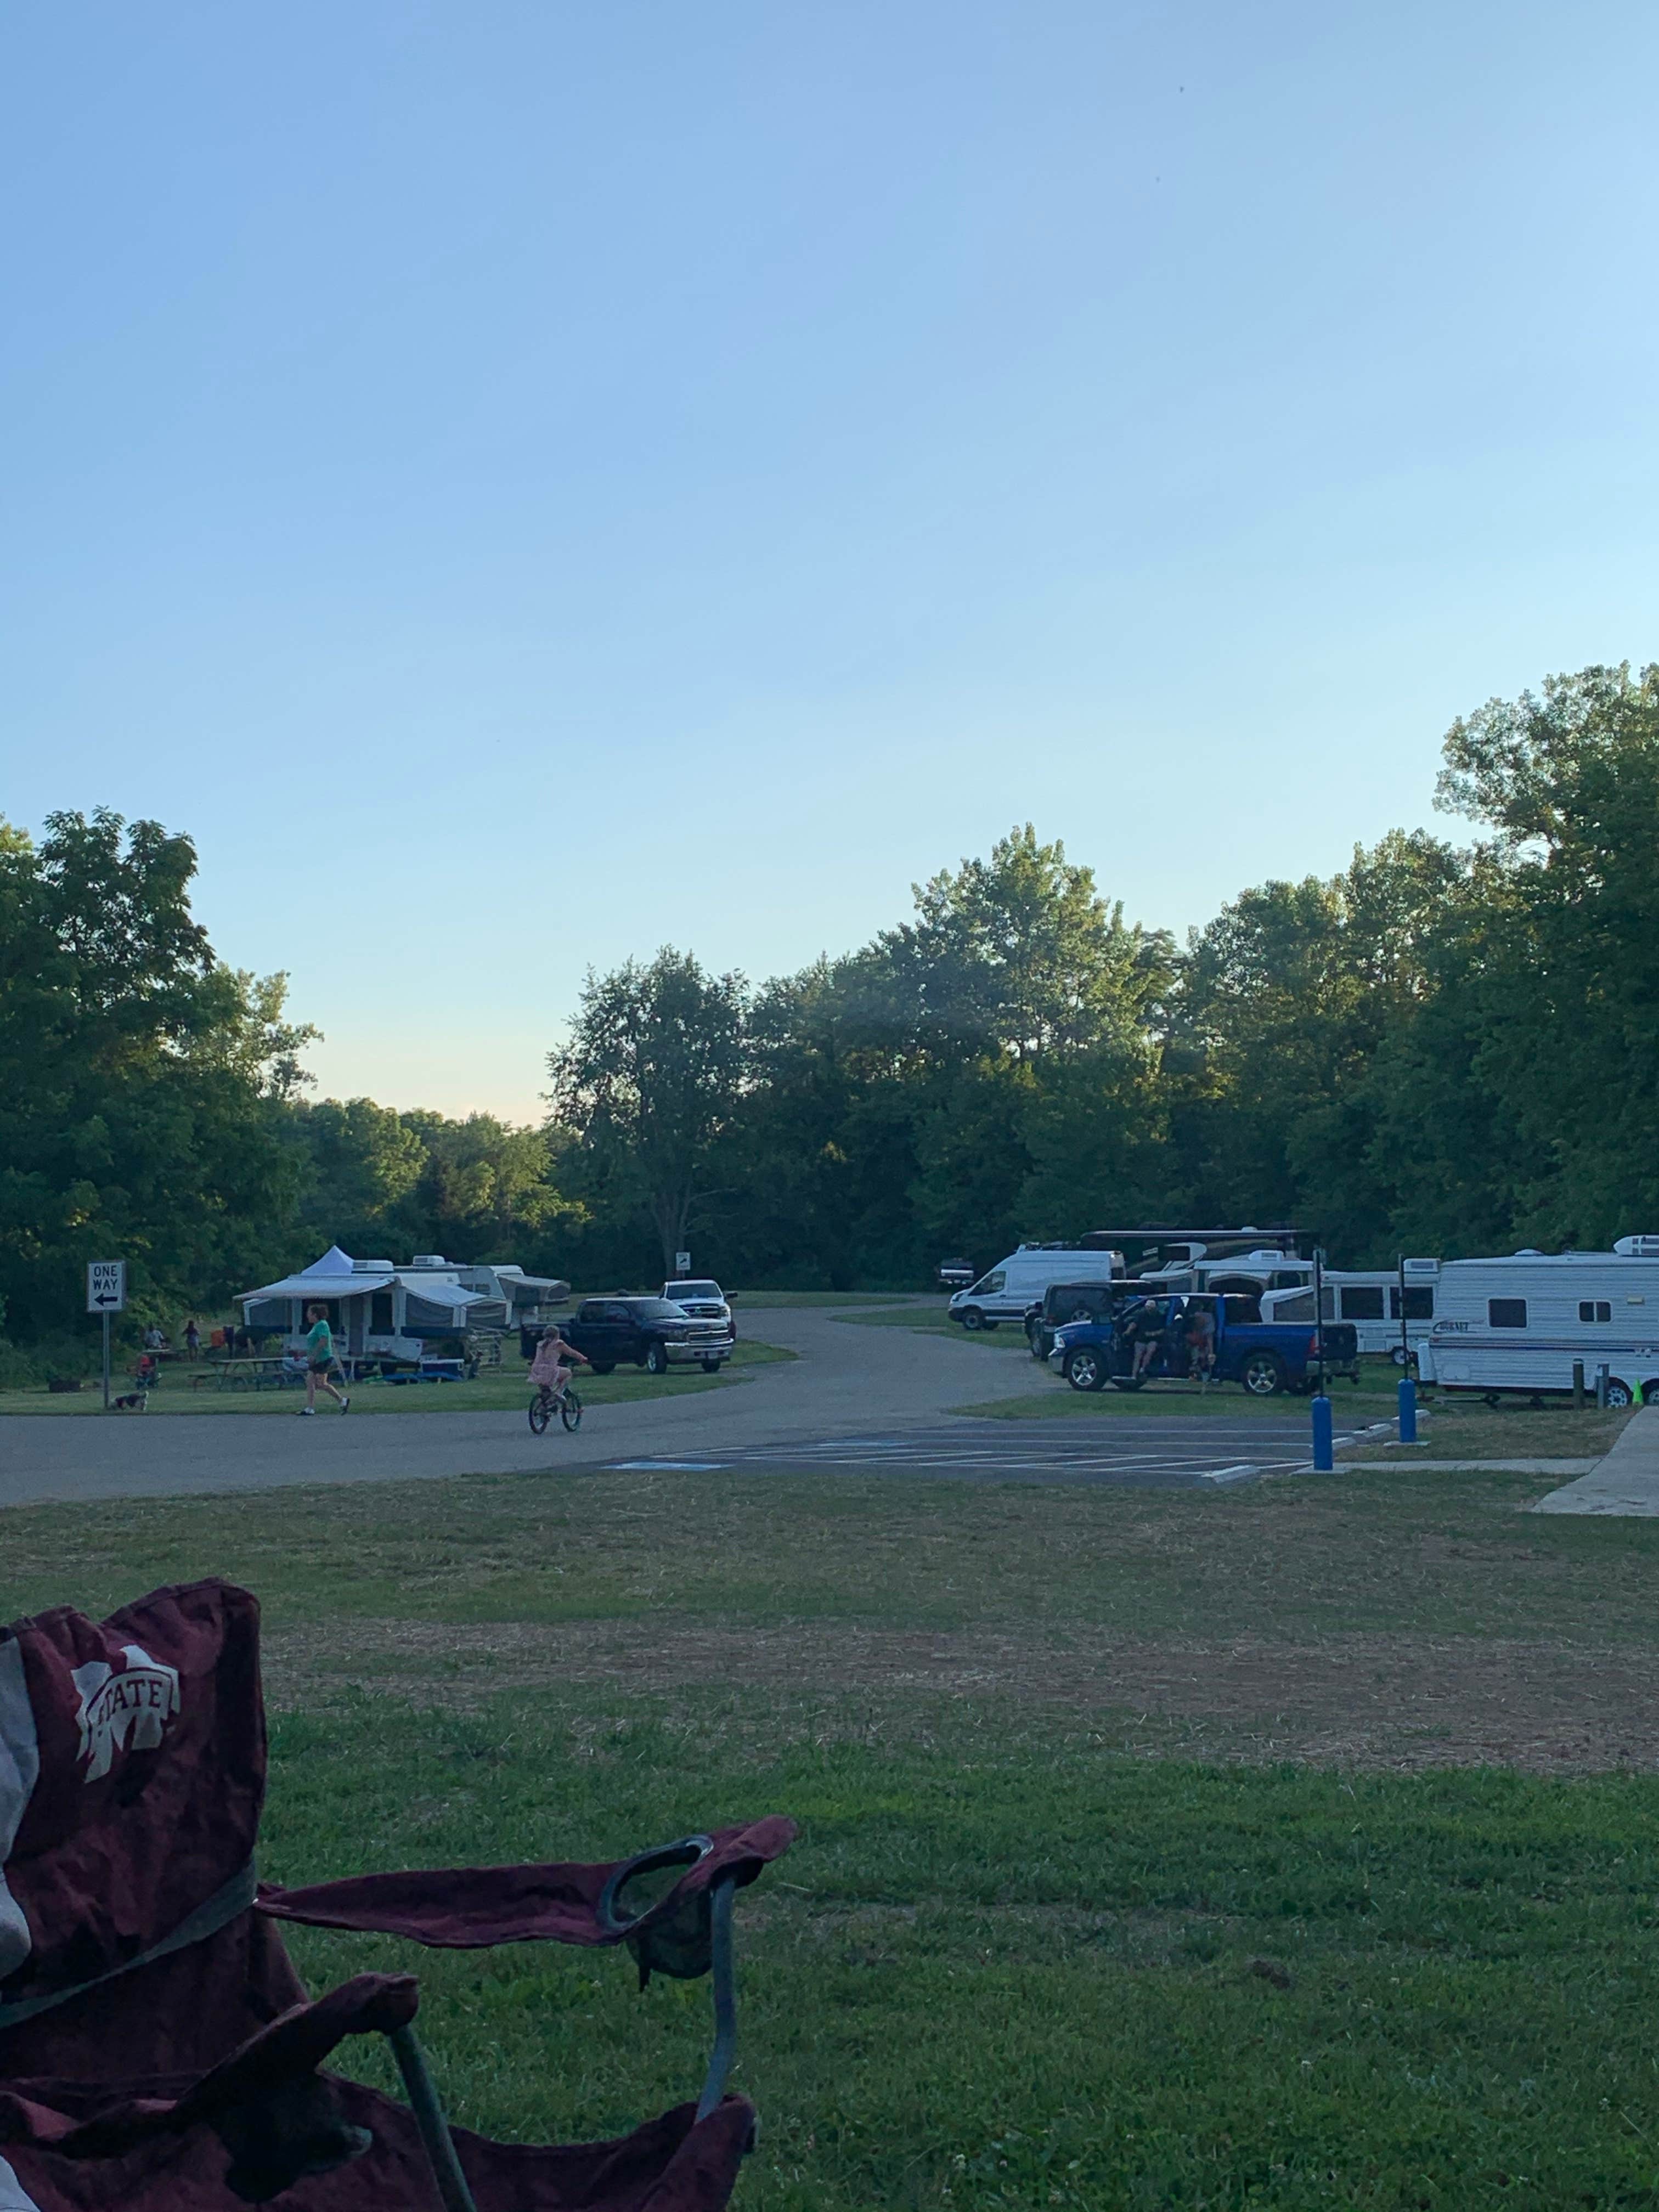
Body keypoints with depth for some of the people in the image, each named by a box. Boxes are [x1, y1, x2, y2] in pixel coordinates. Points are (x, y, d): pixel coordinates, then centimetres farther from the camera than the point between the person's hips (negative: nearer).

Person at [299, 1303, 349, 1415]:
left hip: (322, 1359, -10)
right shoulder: (317, 1326, 17)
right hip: (316, 1360, 10)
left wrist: (314, 1356, -25)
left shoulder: (322, 1325, -14)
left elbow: (323, 1341, -24)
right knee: (310, 1382, 6)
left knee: (321, 1384, -9)